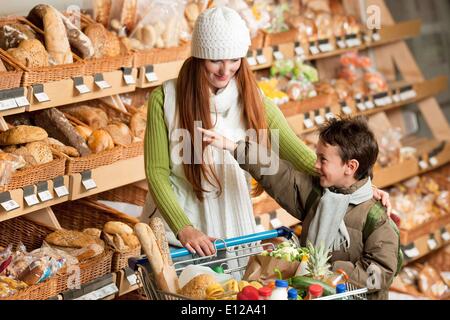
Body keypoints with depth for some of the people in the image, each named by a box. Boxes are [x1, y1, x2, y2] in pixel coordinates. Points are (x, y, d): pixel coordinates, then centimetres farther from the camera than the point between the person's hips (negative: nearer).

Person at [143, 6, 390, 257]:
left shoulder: (253, 101, -3)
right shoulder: (166, 98, -11)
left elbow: (303, 157, -4)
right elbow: (156, 172, -12)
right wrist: (183, 229, -26)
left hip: (232, 227, 2)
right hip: (174, 225, -2)